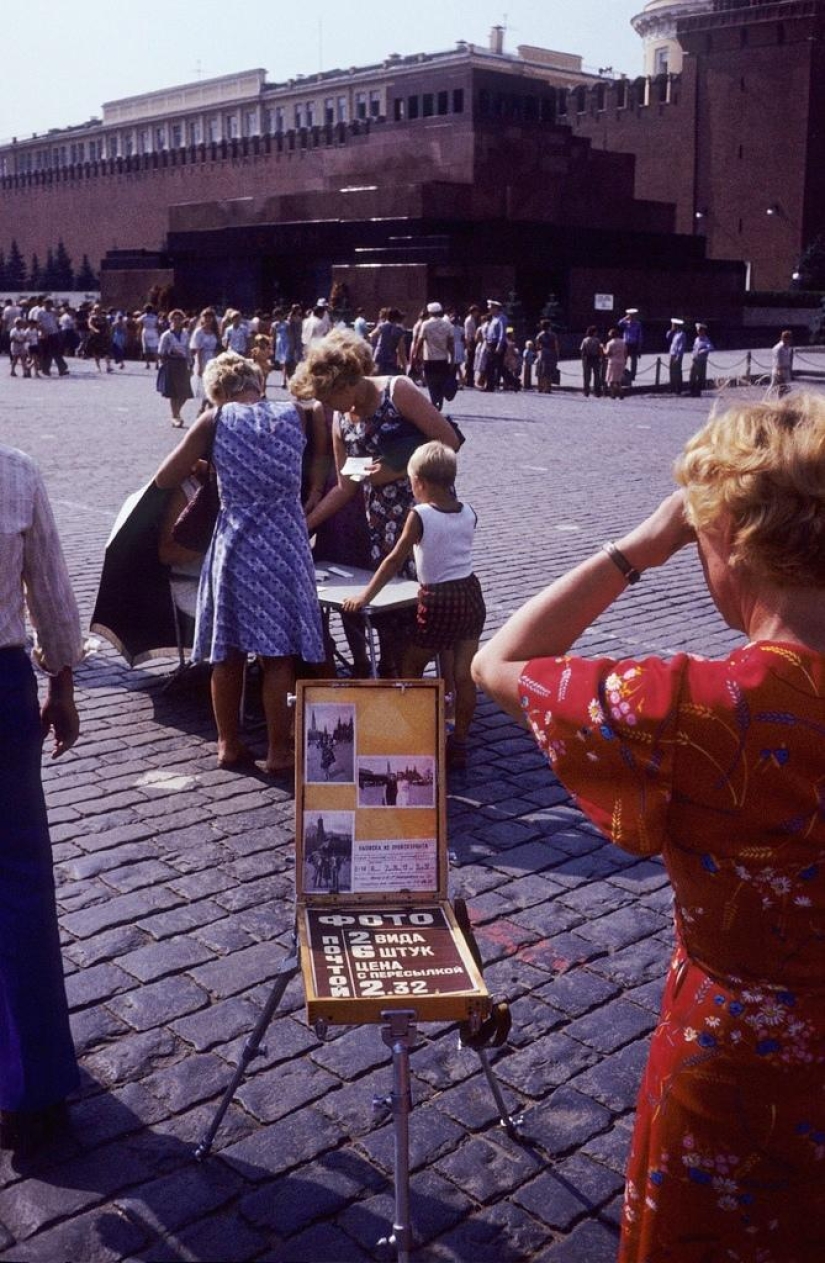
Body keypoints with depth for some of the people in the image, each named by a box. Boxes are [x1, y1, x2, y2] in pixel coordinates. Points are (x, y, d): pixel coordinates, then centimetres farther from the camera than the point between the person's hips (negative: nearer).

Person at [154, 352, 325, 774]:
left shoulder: (216, 421, -2)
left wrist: (200, 467, 18)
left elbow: (164, 479, 1)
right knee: (280, 653, 7)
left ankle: (230, 745, 22)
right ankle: (278, 750, 11)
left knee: (227, 650, 13)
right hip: (285, 544, 0)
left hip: (234, 544, 0)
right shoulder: (295, 416, 3)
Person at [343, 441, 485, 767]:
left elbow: (395, 560, -12)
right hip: (471, 593, 5)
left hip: (437, 600, -5)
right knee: (464, 675, 6)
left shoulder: (419, 516, -12)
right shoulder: (469, 513, 2)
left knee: (410, 667, 13)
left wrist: (366, 595, -5)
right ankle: (458, 745, 13)